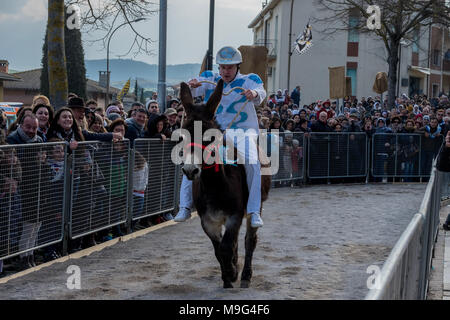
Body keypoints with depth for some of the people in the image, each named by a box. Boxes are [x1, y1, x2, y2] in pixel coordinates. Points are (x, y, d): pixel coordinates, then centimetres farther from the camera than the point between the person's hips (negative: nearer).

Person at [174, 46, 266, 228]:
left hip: (242, 131, -2)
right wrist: (191, 86, -26)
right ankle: (185, 208, -8)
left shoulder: (247, 81, 3)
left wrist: (254, 94, -42)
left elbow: (260, 95, -17)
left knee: (252, 163, -27)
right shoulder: (210, 80, 11)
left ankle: (254, 212, -18)